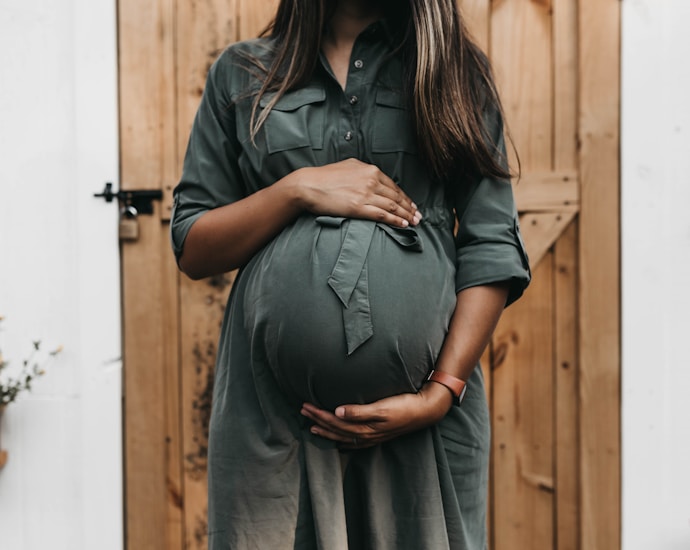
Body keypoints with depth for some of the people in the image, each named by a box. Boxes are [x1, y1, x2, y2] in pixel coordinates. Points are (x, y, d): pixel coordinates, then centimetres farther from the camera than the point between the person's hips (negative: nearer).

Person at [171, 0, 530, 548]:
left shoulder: (456, 70, 9)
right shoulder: (241, 74, 11)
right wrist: (298, 189, -8)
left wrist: (441, 392, -10)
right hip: (272, 405, 1)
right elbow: (192, 250, 7)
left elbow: (492, 251, 1)